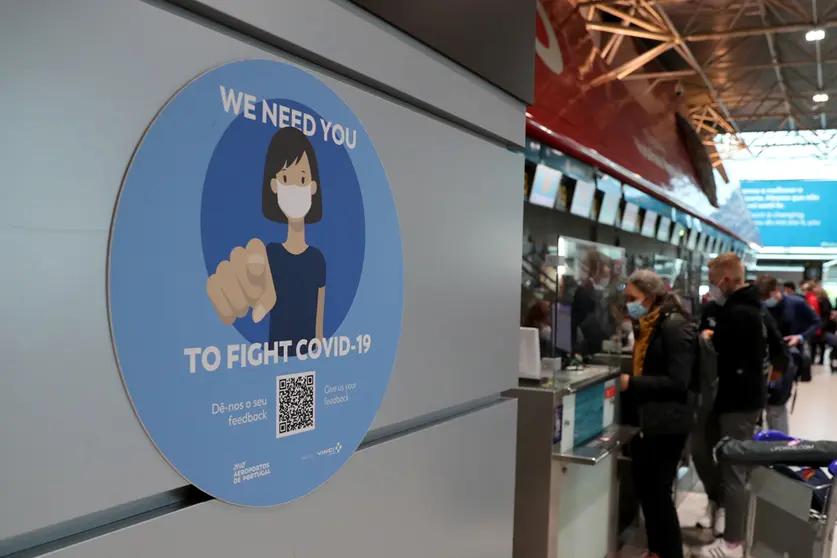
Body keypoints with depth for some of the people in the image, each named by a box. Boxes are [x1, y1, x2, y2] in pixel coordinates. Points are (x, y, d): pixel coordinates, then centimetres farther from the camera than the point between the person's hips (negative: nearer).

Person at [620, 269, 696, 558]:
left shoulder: (675, 325, -15)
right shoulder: (647, 326, 13)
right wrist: (624, 377, 4)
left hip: (666, 423, -9)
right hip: (646, 420, 9)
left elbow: (677, 381, -20)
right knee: (645, 488, 14)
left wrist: (631, 382, -21)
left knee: (658, 492, -2)